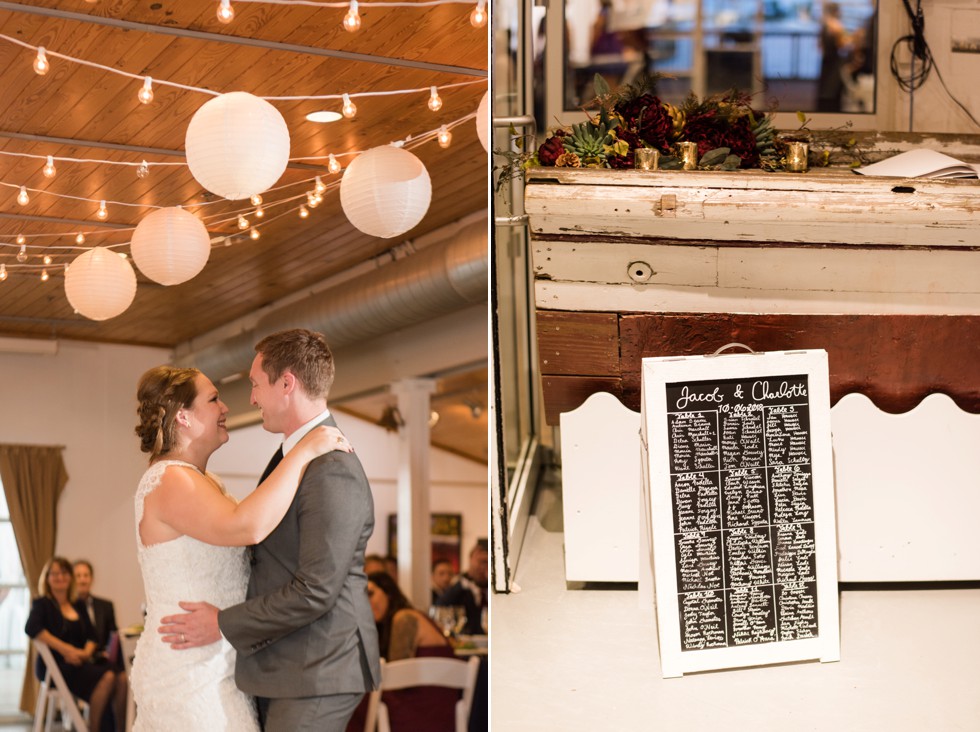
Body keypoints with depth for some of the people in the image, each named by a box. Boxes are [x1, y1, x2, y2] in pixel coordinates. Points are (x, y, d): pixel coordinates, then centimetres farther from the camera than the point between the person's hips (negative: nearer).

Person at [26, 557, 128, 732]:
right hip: (55, 665, -5)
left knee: (122, 678, -24)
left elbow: (91, 635, 14)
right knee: (107, 677, -32)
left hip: (80, 661, 5)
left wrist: (87, 651, -10)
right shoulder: (42, 604, 4)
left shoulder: (78, 606, 20)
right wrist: (65, 649, -22)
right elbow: (31, 628, -16)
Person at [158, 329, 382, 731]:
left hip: (316, 673, -10)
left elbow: (315, 591, -25)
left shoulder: (332, 472, -22)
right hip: (284, 665, 10)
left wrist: (223, 624, -17)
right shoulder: (299, 453, 12)